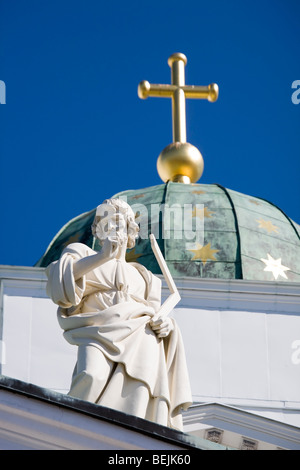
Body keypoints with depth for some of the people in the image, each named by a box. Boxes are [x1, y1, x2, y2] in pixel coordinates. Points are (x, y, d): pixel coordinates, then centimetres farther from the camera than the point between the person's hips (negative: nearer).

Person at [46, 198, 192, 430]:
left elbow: (155, 314, 27)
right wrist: (103, 256, -9)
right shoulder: (83, 254, 25)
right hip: (100, 335, -3)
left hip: (141, 337, 3)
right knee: (92, 377, -36)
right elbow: (61, 275, 2)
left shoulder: (143, 275, 35)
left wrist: (164, 323, 2)